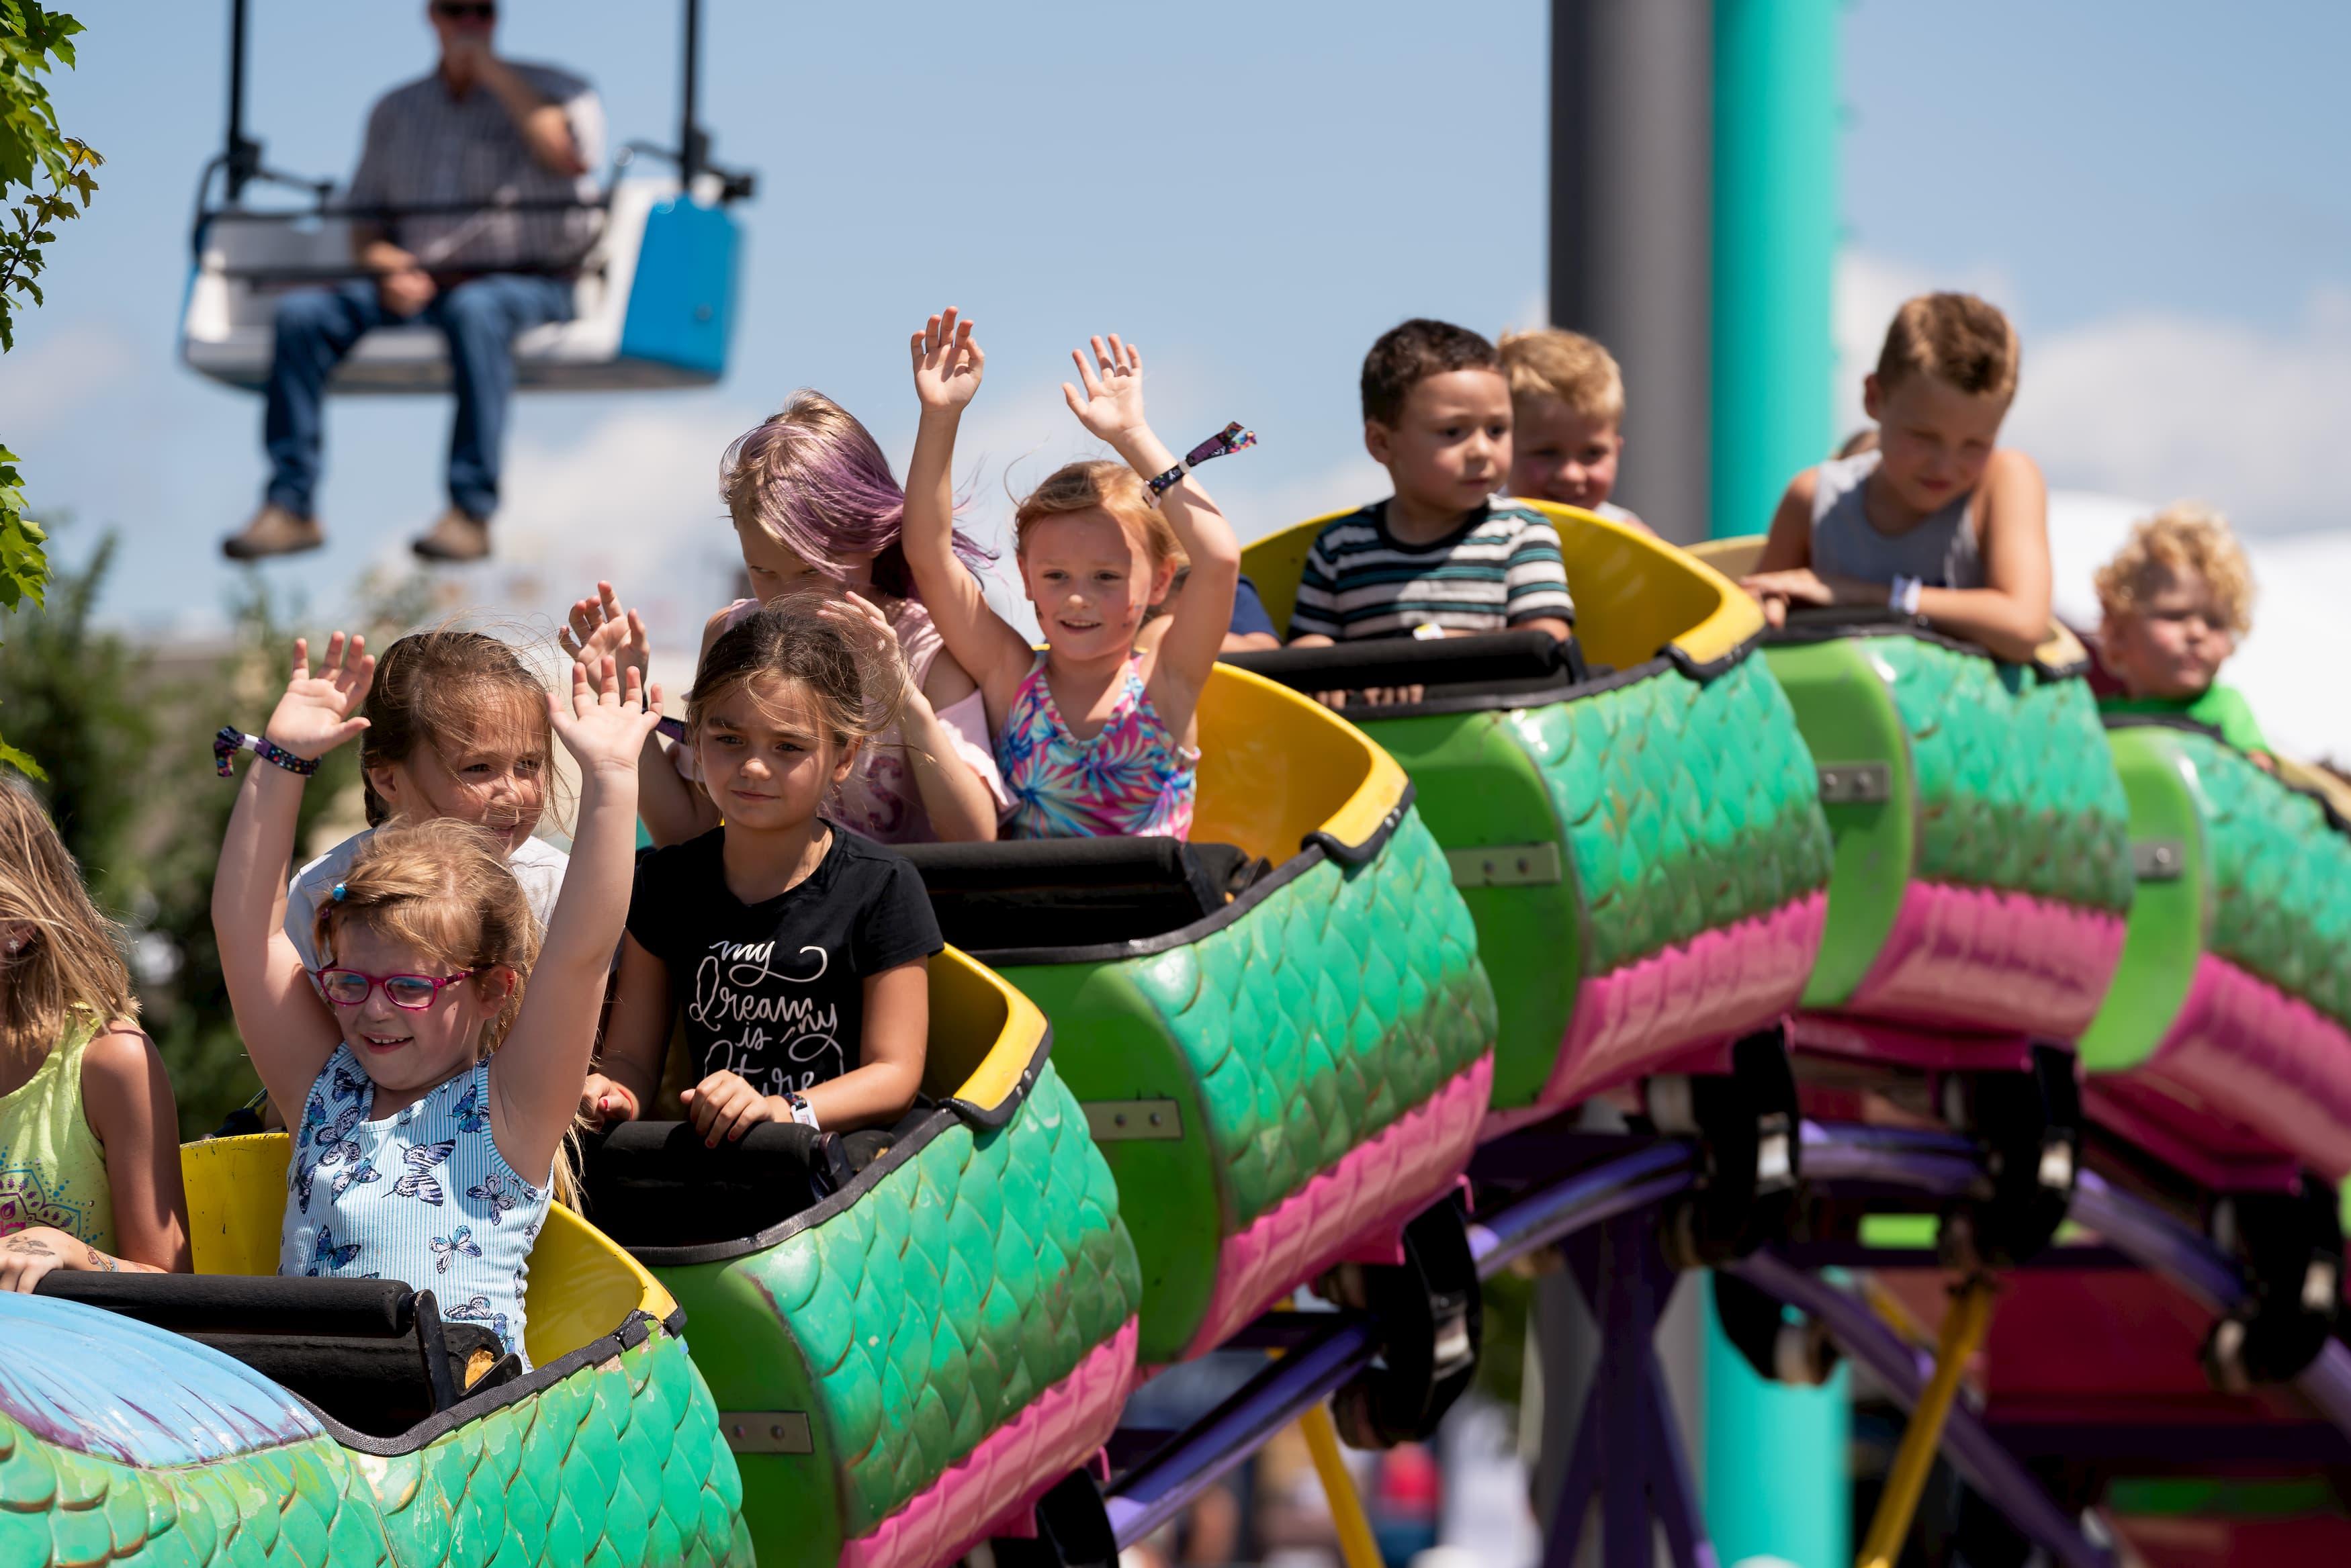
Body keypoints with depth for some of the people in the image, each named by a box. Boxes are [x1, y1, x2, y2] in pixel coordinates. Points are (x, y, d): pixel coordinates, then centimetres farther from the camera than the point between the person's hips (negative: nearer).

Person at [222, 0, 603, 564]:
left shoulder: (550, 90, 5)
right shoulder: (396, 111, 18)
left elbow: (572, 154, -18)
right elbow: (364, 228, 19)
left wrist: (493, 73, -11)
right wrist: (391, 270, -5)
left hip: (528, 283, -4)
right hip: (417, 286, 4)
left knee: (473, 310, -40)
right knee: (302, 314, -20)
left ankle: (471, 512, -42)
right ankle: (290, 507, -22)